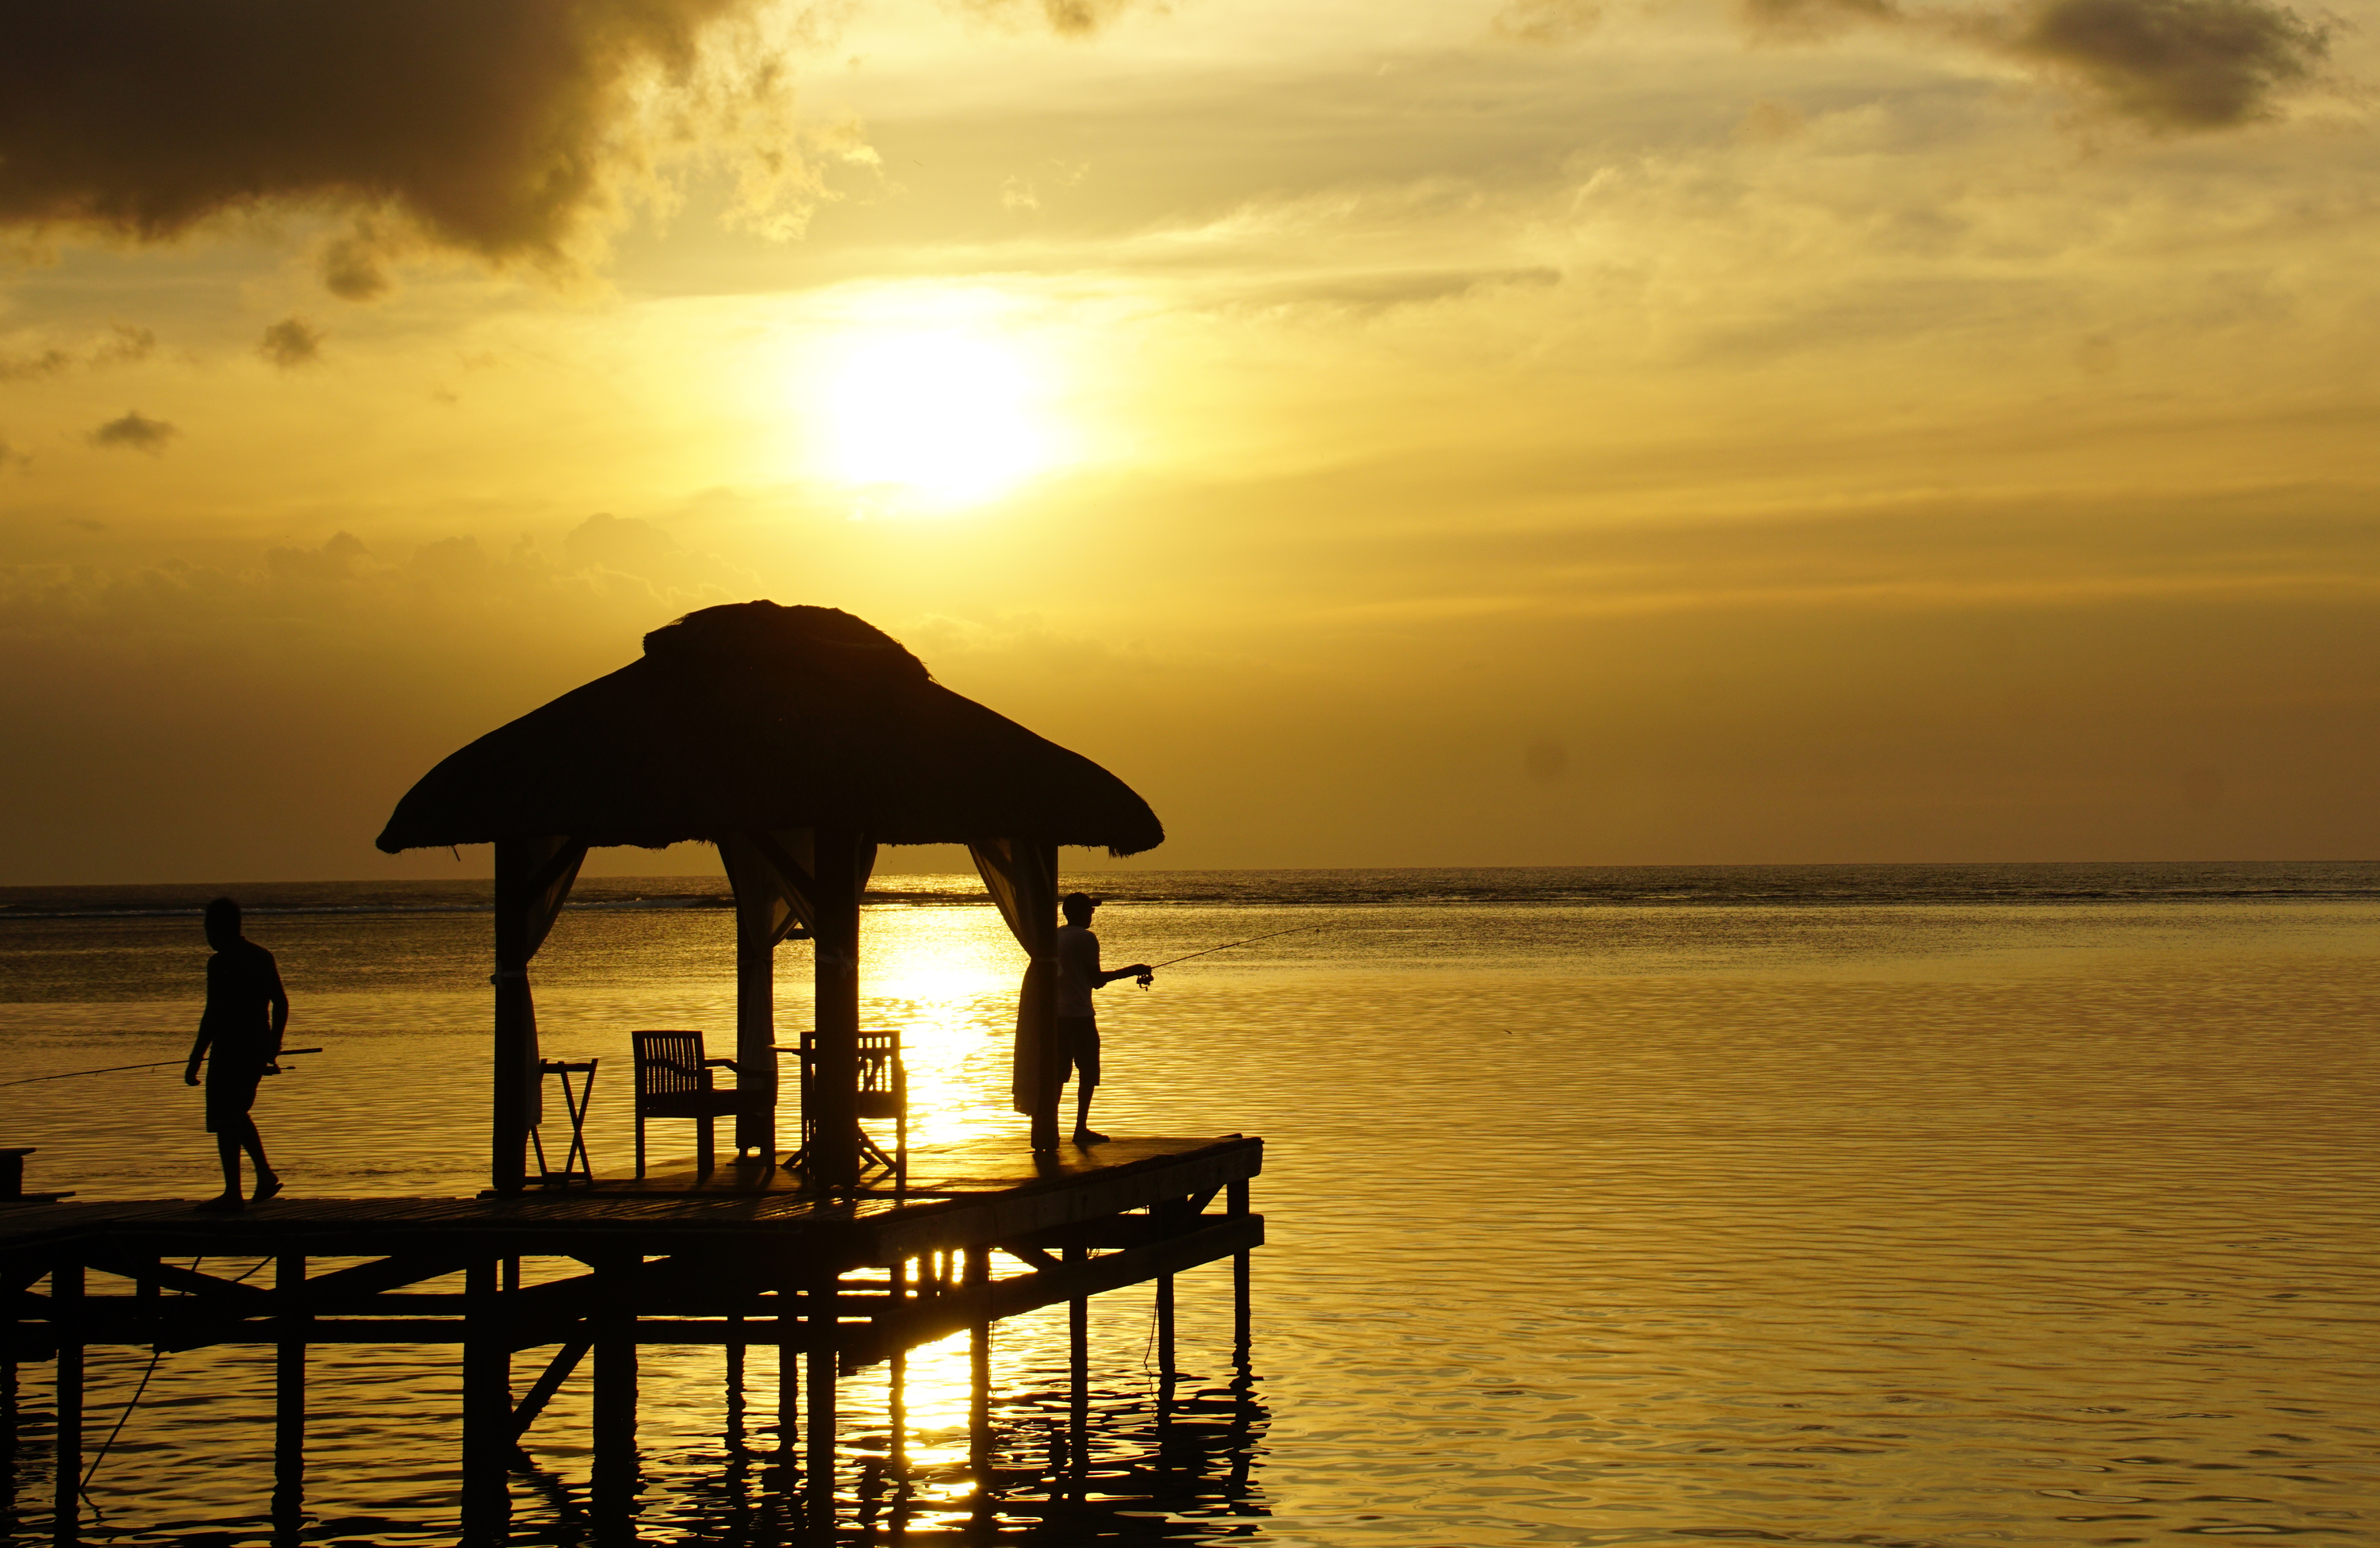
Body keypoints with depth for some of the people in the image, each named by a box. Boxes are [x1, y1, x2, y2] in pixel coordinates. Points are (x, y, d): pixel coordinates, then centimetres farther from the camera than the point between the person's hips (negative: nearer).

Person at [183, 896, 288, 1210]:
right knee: (238, 1113, 22)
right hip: (258, 1047, 8)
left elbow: (213, 1014, -18)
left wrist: (195, 1061, -14)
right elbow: (281, 1004, 16)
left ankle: (232, 1193, -1)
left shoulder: (221, 963, -14)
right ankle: (265, 1175, 13)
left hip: (231, 1047, -8)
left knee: (225, 1120, -1)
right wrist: (272, 1051, 23)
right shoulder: (263, 956, 10)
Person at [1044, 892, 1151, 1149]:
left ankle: (1049, 1128, 5)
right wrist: (1131, 971, -1)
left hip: (1055, 1014, 7)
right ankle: (1081, 1128, -2)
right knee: (1088, 1072, 1)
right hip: (1079, 1014, -7)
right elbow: (1096, 980, -9)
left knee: (1057, 1073, 9)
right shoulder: (1086, 938, -10)